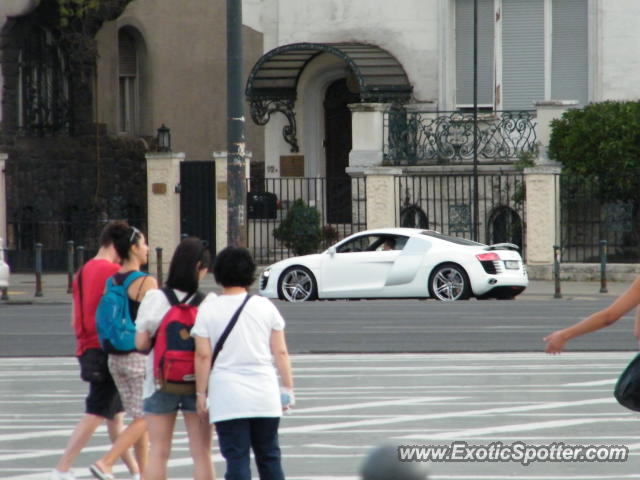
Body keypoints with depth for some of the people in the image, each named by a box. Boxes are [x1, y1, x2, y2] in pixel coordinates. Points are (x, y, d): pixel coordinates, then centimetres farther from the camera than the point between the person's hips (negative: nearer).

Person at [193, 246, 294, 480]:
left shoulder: (208, 310, -4)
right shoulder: (265, 307, 3)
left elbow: (203, 356, -5)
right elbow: (280, 352, 4)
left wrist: (201, 393, 2)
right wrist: (288, 388, 11)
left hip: (228, 399, -3)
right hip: (264, 396, 3)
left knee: (236, 459, -2)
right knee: (269, 456, 13)